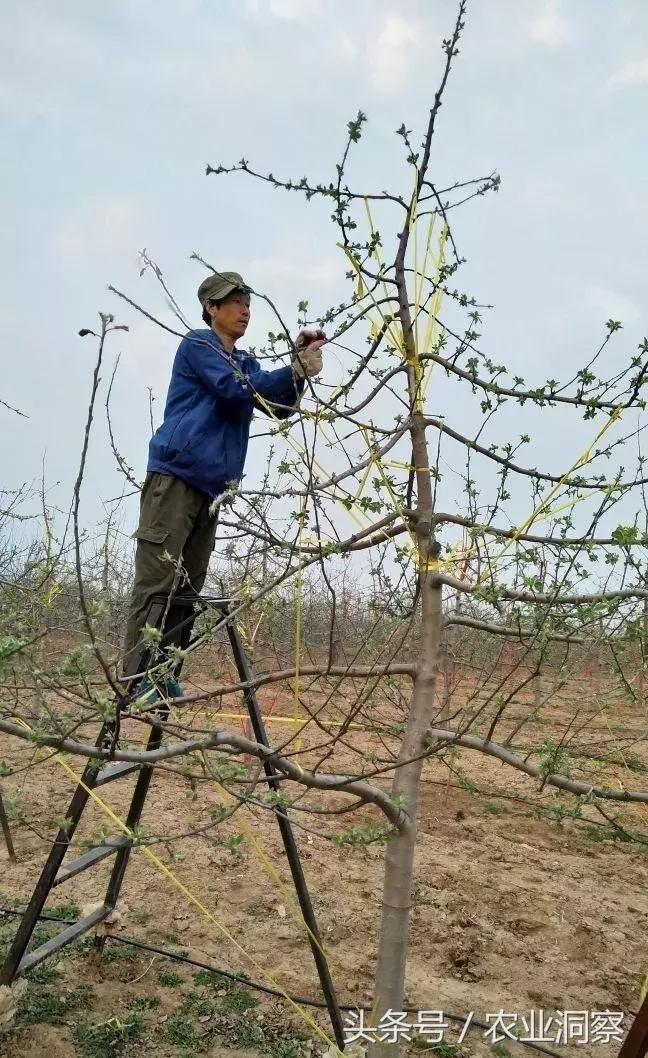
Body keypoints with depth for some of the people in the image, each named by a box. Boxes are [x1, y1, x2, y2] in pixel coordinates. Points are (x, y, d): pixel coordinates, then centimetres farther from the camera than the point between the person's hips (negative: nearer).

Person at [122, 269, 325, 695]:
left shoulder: (245, 363, 23)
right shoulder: (197, 344, 1)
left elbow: (281, 407, 14)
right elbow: (236, 389, -14)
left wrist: (299, 367, -1)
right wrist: (296, 369, -16)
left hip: (212, 486, 8)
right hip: (175, 476, -8)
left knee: (188, 585, 4)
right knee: (157, 580, -11)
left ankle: (164, 677, 8)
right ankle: (137, 678, -10)